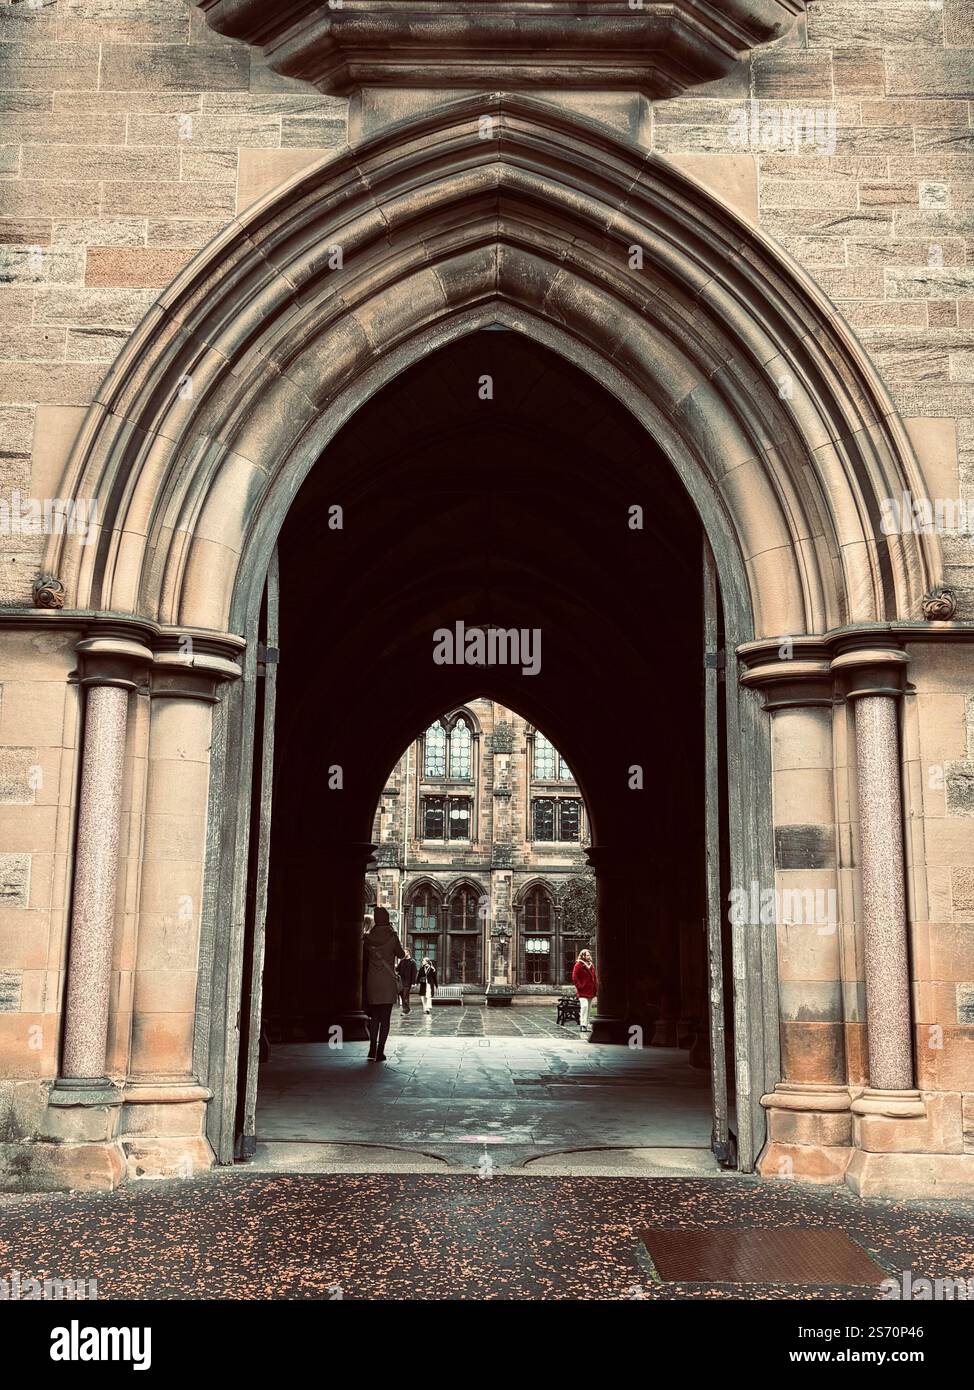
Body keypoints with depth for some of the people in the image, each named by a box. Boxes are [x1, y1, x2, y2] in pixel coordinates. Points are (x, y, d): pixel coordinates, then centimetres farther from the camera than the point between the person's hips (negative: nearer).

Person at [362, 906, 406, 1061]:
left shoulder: (368, 938, 0)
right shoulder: (392, 937, -8)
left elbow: (365, 959, 7)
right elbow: (401, 955, 6)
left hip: (372, 981, 3)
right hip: (388, 982, -3)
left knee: (374, 1016, 16)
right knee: (385, 1018, 1)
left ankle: (373, 1048, 14)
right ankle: (380, 1050, -3)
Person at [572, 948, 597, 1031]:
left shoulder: (591, 965, 17)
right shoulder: (578, 965, -6)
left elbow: (594, 978, 24)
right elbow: (574, 977, -10)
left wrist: (595, 988, 13)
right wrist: (579, 986, -15)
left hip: (590, 992, 8)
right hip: (582, 991, -8)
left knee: (588, 1008, 10)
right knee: (584, 1006, -20)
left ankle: (586, 1024, 15)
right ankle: (583, 1024, -21)